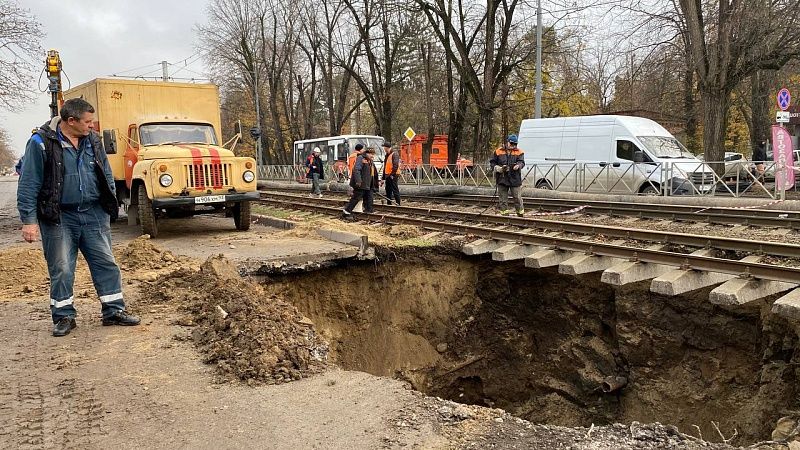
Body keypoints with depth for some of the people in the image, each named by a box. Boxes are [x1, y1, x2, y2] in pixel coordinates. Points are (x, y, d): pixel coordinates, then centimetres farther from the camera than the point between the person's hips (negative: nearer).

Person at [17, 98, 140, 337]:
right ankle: (64, 316, 18)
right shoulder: (41, 143, -9)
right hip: (59, 218, -4)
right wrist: (29, 220, -11)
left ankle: (114, 311, 14)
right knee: (61, 269, 3)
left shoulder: (93, 140, 6)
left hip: (94, 214, 4)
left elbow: (106, 175, 15)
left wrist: (110, 204, 11)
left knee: (106, 263, 5)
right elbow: (28, 184, -9)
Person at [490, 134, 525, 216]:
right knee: (503, 199, 7)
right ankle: (504, 215, 16)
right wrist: (497, 168, -9)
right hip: (502, 179, 1)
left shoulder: (519, 152, 6)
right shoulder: (498, 151, 8)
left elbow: (522, 162, -8)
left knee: (517, 198, 1)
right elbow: (492, 162, 10)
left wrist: (518, 165, -31)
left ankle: (521, 215, 11)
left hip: (515, 179, -1)